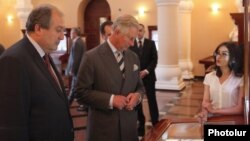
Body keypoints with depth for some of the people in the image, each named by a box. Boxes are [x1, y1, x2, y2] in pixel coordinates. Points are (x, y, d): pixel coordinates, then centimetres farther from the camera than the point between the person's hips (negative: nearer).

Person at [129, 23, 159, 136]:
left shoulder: (151, 43, 3)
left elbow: (154, 59, -2)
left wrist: (146, 71, -13)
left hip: (148, 76, 0)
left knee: (152, 100, 5)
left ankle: (155, 123, 15)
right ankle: (141, 122, 16)